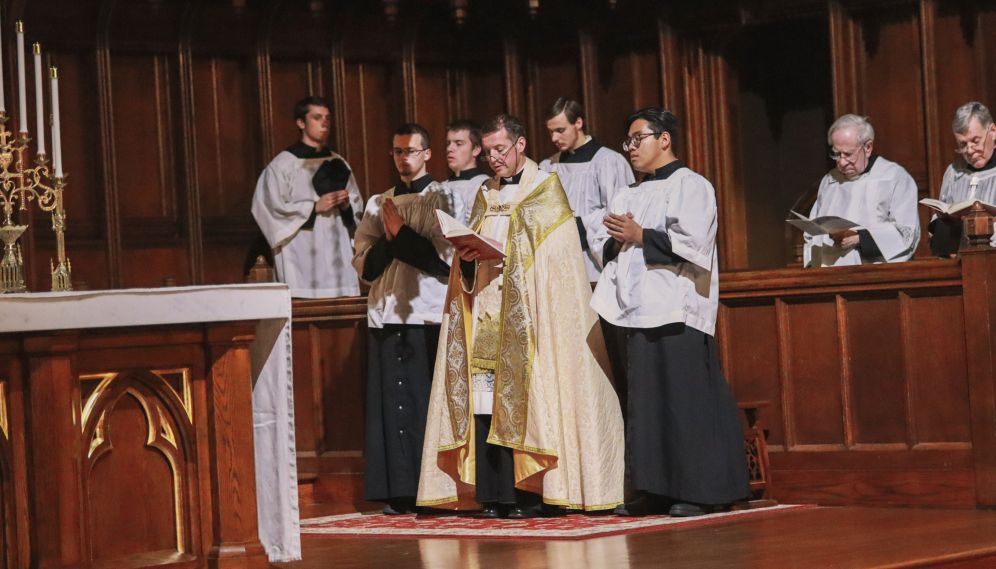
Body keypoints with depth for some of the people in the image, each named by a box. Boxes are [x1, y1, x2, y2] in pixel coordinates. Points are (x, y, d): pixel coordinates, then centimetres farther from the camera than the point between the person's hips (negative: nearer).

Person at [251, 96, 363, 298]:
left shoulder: (338, 164, 16)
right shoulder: (283, 164, 0)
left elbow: (357, 207, 20)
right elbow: (272, 208, -8)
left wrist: (346, 205, -4)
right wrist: (315, 207, -13)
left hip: (337, 253, 5)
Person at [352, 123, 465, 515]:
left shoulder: (444, 200, 4)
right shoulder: (378, 205, 17)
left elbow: (446, 258, -7)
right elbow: (365, 266, 10)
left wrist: (400, 235, -7)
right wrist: (390, 240, -7)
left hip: (428, 317, -4)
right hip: (385, 317, 4)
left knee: (428, 404, -6)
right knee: (390, 405, 1)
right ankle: (398, 493, 3)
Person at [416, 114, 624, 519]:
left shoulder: (545, 190, 2)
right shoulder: (486, 196, 21)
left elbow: (555, 256, -8)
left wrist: (500, 251, -17)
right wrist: (469, 255, -4)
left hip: (526, 314, -5)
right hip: (486, 314, 5)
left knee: (525, 395, -11)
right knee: (485, 396, -3)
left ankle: (533, 491, -10)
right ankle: (498, 495, -3)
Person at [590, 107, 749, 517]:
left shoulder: (691, 186, -1)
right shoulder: (630, 196, 22)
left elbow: (692, 241, -14)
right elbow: (602, 246, 19)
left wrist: (640, 236, -13)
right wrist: (616, 241, -3)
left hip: (678, 312, -7)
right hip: (639, 311, 7)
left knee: (685, 402, -8)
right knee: (646, 403, 4)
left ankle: (699, 491, -5)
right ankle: (653, 491, 7)